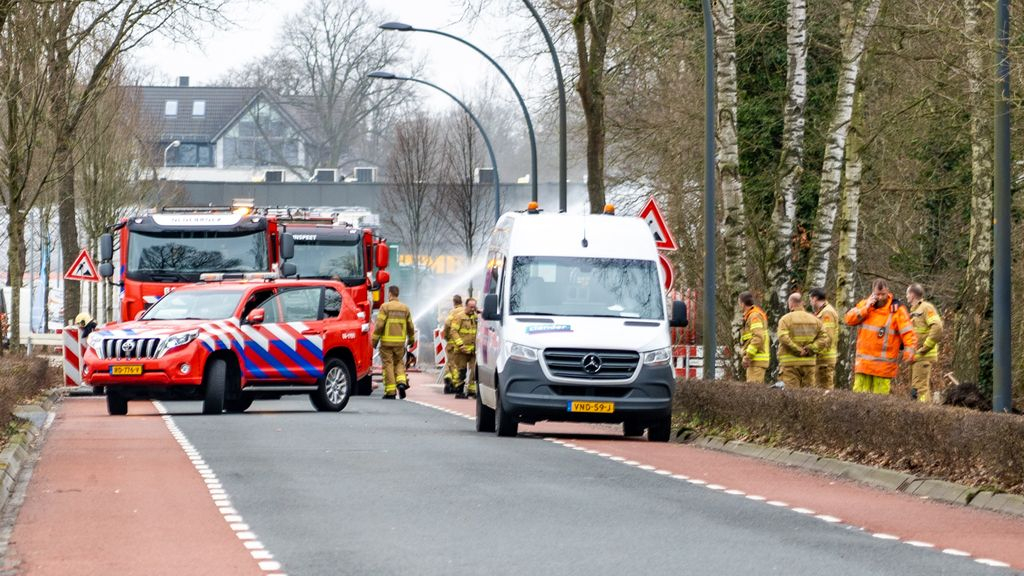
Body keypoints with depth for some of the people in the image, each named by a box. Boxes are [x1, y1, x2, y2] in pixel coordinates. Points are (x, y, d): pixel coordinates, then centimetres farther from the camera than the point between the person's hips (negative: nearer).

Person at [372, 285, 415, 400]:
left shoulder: (385, 307, -7)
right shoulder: (405, 308, 6)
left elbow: (379, 325, -12)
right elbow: (410, 326, 12)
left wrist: (375, 339, -5)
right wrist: (411, 339, 28)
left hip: (387, 342, -4)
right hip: (400, 342, 4)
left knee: (388, 365, 1)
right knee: (399, 363, 19)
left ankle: (390, 392, 0)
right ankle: (401, 382, -5)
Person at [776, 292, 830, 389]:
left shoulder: (785, 319, -4)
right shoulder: (814, 319, 10)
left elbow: (783, 338, -19)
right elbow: (824, 337, 1)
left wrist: (797, 350, -14)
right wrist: (810, 349, -4)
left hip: (791, 363, -4)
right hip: (809, 362, 4)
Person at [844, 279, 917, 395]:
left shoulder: (897, 309, -3)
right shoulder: (865, 304, 10)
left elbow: (907, 332, -10)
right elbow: (849, 319, -1)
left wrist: (910, 349, -24)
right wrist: (867, 308, -11)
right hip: (864, 363, 4)